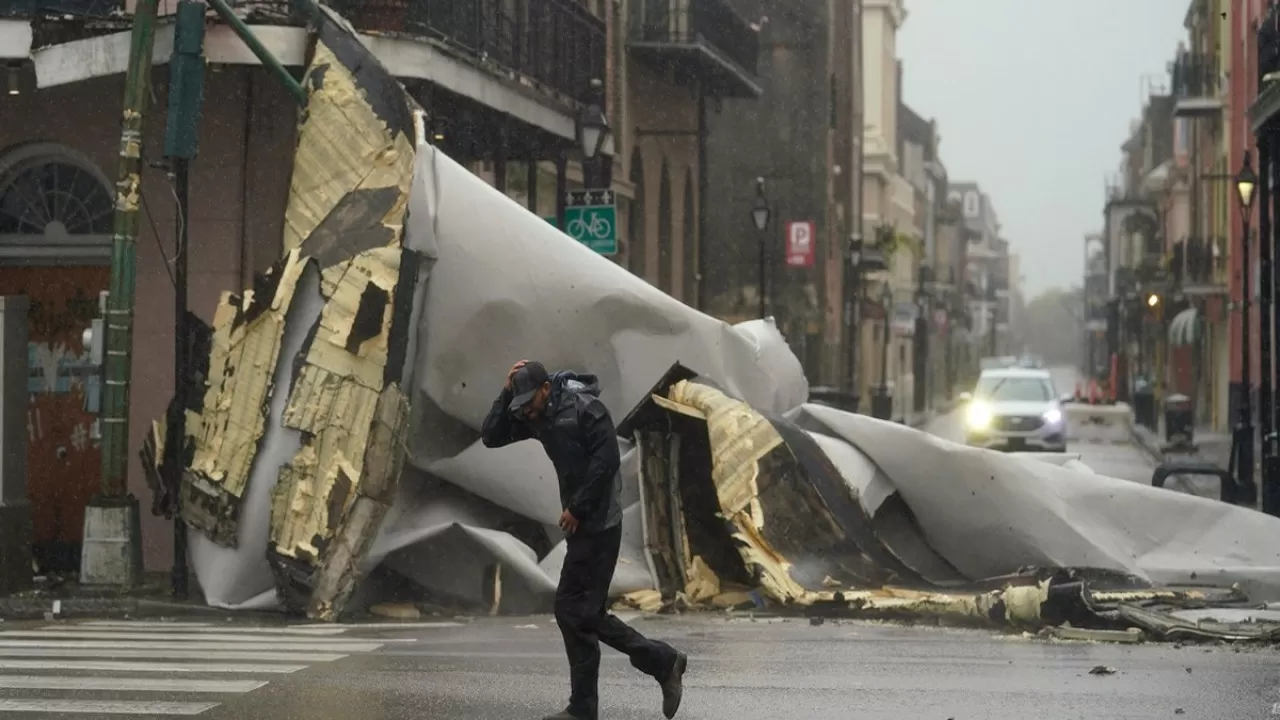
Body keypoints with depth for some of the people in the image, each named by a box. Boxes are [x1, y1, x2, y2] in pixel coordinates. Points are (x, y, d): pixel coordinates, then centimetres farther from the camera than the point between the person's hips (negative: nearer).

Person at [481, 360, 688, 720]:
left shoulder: (584, 407, -14)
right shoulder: (536, 416, 10)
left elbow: (607, 460, -20)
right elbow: (491, 436, 8)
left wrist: (576, 508, -16)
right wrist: (507, 392, -3)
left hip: (598, 523, -9)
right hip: (581, 524, 9)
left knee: (584, 613, -9)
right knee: (571, 611, 8)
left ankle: (663, 662, 1)